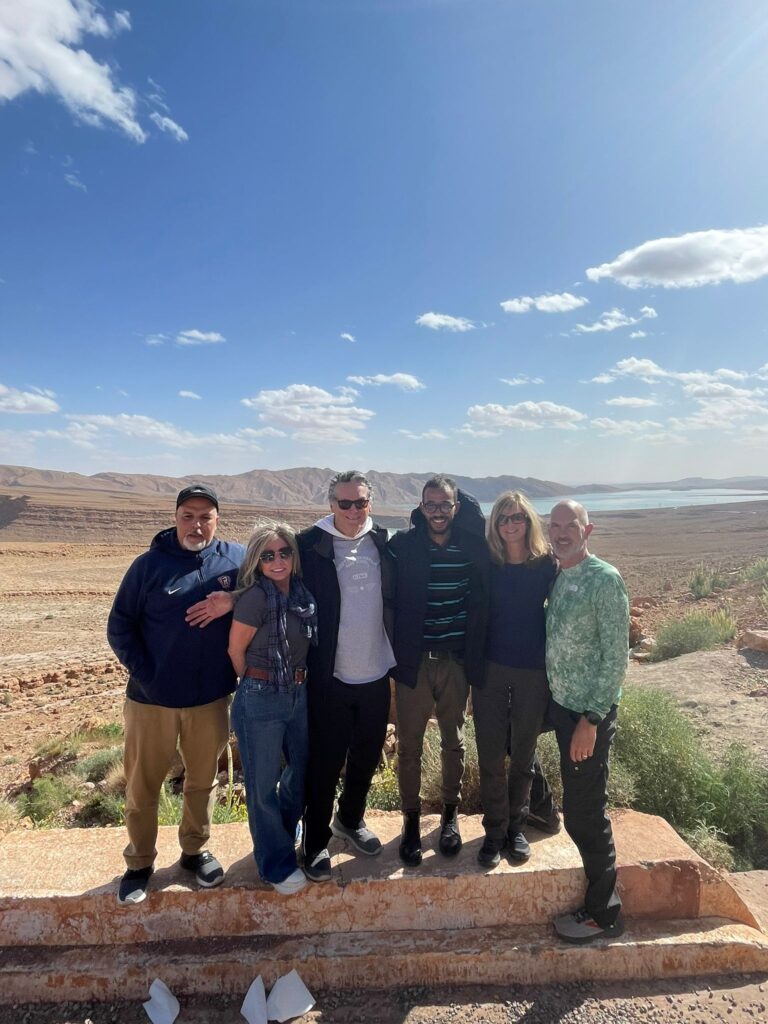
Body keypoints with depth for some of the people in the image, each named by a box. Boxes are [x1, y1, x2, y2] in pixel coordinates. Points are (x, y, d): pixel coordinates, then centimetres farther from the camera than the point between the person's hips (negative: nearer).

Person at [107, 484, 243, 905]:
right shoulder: (149, 564, -8)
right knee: (143, 786, 14)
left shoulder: (237, 560, -6)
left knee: (203, 780, 18)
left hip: (211, 699, 1)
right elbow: (119, 627, -3)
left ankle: (195, 850, 41)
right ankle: (139, 862, 36)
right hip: (152, 699, -1)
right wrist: (144, 674, -10)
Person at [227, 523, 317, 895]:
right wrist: (260, 683, 4)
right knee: (263, 784, 9)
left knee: (303, 767, 21)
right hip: (260, 700, -6)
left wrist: (296, 682, 10)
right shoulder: (256, 597, -19)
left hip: (299, 694, 7)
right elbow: (235, 652, -9)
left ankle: (284, 829, 50)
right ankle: (277, 864, 31)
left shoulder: (302, 592, -1)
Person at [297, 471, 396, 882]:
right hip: (329, 678, -4)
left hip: (376, 675, 4)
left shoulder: (386, 542, 1)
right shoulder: (310, 544, -11)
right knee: (325, 764, 9)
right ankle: (316, 842, 33)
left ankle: (351, 820, 46)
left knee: (367, 756, 20)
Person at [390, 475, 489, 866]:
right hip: (413, 661, -1)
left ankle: (450, 814, 38)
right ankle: (411, 820, 29)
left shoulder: (474, 547, -4)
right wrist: (394, 651, -8)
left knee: (453, 742, 17)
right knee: (409, 746, 9)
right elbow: (389, 597, -5)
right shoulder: (402, 545, -8)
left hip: (456, 661, 2)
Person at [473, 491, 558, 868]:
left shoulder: (546, 565, -5)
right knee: (491, 755, 6)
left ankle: (516, 827, 33)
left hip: (533, 671, 0)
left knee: (523, 754, 14)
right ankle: (494, 832, 24)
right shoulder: (486, 563, -5)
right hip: (490, 668, 0)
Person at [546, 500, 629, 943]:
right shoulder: (559, 578, 7)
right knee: (580, 808, 19)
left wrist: (591, 719, -18)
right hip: (562, 706, 7)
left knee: (585, 810, 4)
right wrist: (555, 706, 12)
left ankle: (604, 911, 23)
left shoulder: (605, 579, -16)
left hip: (590, 713, -7)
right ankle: (603, 889, 38)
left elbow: (616, 656, -17)